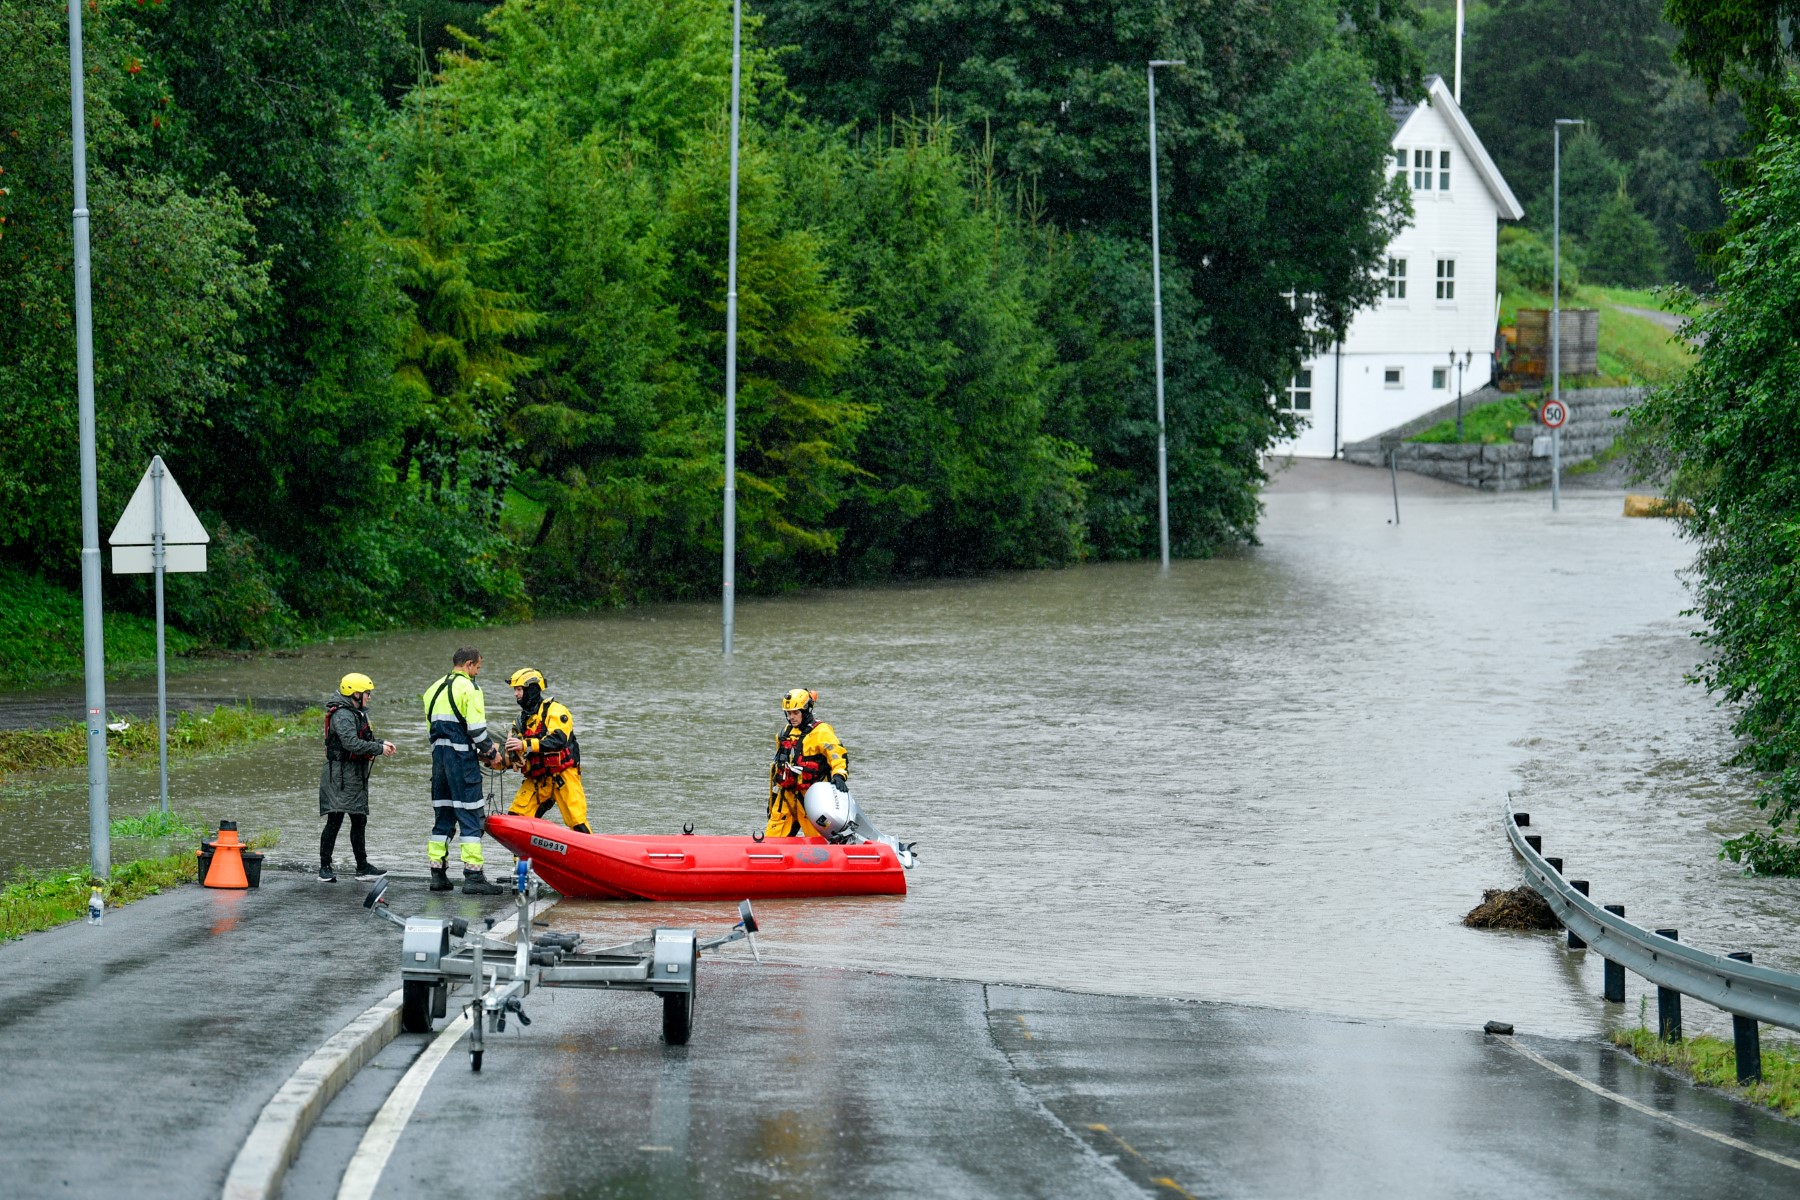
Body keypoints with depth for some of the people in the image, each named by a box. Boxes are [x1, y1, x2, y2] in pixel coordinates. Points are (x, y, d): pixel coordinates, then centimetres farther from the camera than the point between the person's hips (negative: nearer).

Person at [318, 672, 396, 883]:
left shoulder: (356, 714, 18)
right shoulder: (342, 715, -16)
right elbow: (352, 743, -26)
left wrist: (381, 744, 8)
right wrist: (379, 749, -19)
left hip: (355, 777, 11)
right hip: (341, 776, -11)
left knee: (359, 821, 14)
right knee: (335, 820, -9)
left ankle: (363, 867, 20)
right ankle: (325, 868, -7)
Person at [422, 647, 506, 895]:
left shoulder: (434, 690, 15)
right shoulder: (468, 688, -9)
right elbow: (476, 729, -15)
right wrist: (491, 753, 1)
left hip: (438, 754, 7)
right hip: (462, 760, -7)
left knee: (442, 816, 13)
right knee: (470, 817, -7)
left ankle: (438, 874, 13)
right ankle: (473, 876, -11)